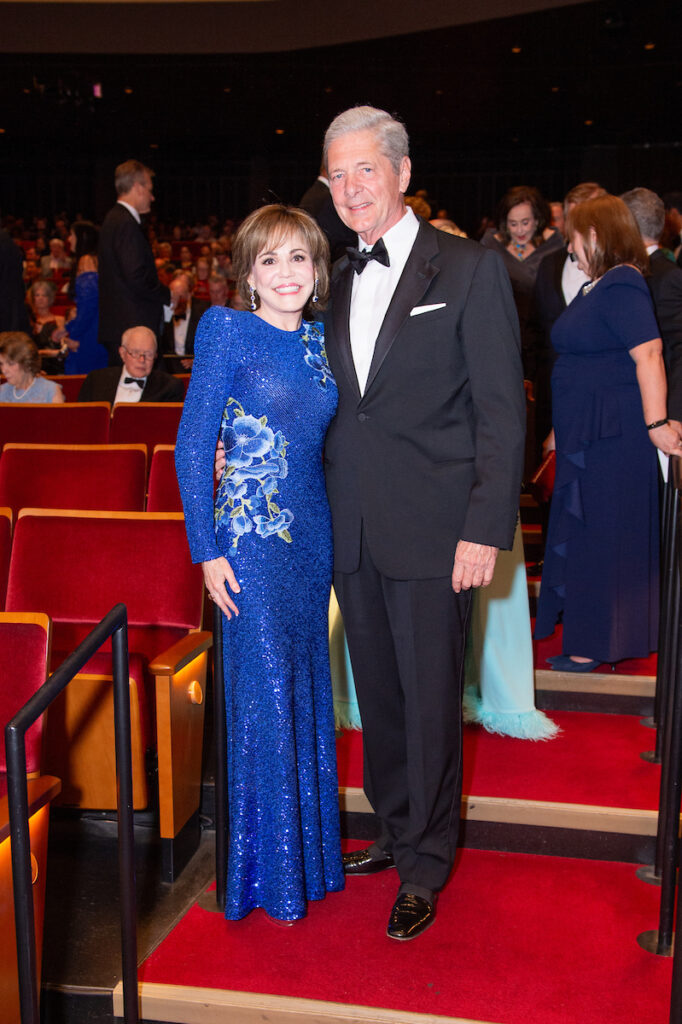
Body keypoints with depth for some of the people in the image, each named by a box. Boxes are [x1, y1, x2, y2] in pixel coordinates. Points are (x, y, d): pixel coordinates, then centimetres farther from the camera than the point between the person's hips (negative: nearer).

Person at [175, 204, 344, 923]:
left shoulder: (321, 341, 9)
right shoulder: (227, 330, -7)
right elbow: (192, 447, -9)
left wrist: (338, 525, 7)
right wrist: (208, 551, -11)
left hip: (314, 533, 6)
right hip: (251, 536, -6)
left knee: (308, 688, 14)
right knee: (265, 695, 0)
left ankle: (312, 848, 31)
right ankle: (269, 871, 18)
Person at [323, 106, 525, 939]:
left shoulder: (471, 270, -4)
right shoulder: (336, 283, 13)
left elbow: (501, 411, -8)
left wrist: (485, 529, -14)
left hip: (432, 533, -5)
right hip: (352, 533, 5)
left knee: (430, 703, 5)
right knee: (378, 698, 16)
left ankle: (424, 869, 23)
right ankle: (396, 833, 36)